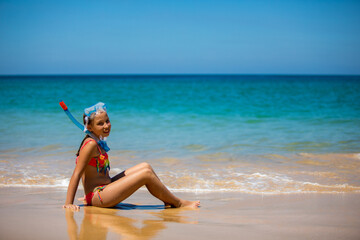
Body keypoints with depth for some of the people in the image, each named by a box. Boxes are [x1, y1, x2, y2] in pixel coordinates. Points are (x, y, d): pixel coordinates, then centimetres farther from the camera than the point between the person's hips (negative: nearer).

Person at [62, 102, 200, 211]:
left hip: (103, 188, 10)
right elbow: (76, 174, -19)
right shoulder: (91, 144, -16)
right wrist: (68, 203, -21)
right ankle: (178, 203, -1)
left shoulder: (98, 142, 12)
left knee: (145, 166, 8)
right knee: (146, 174, -14)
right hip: (97, 196, -10)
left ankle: (168, 201, 8)